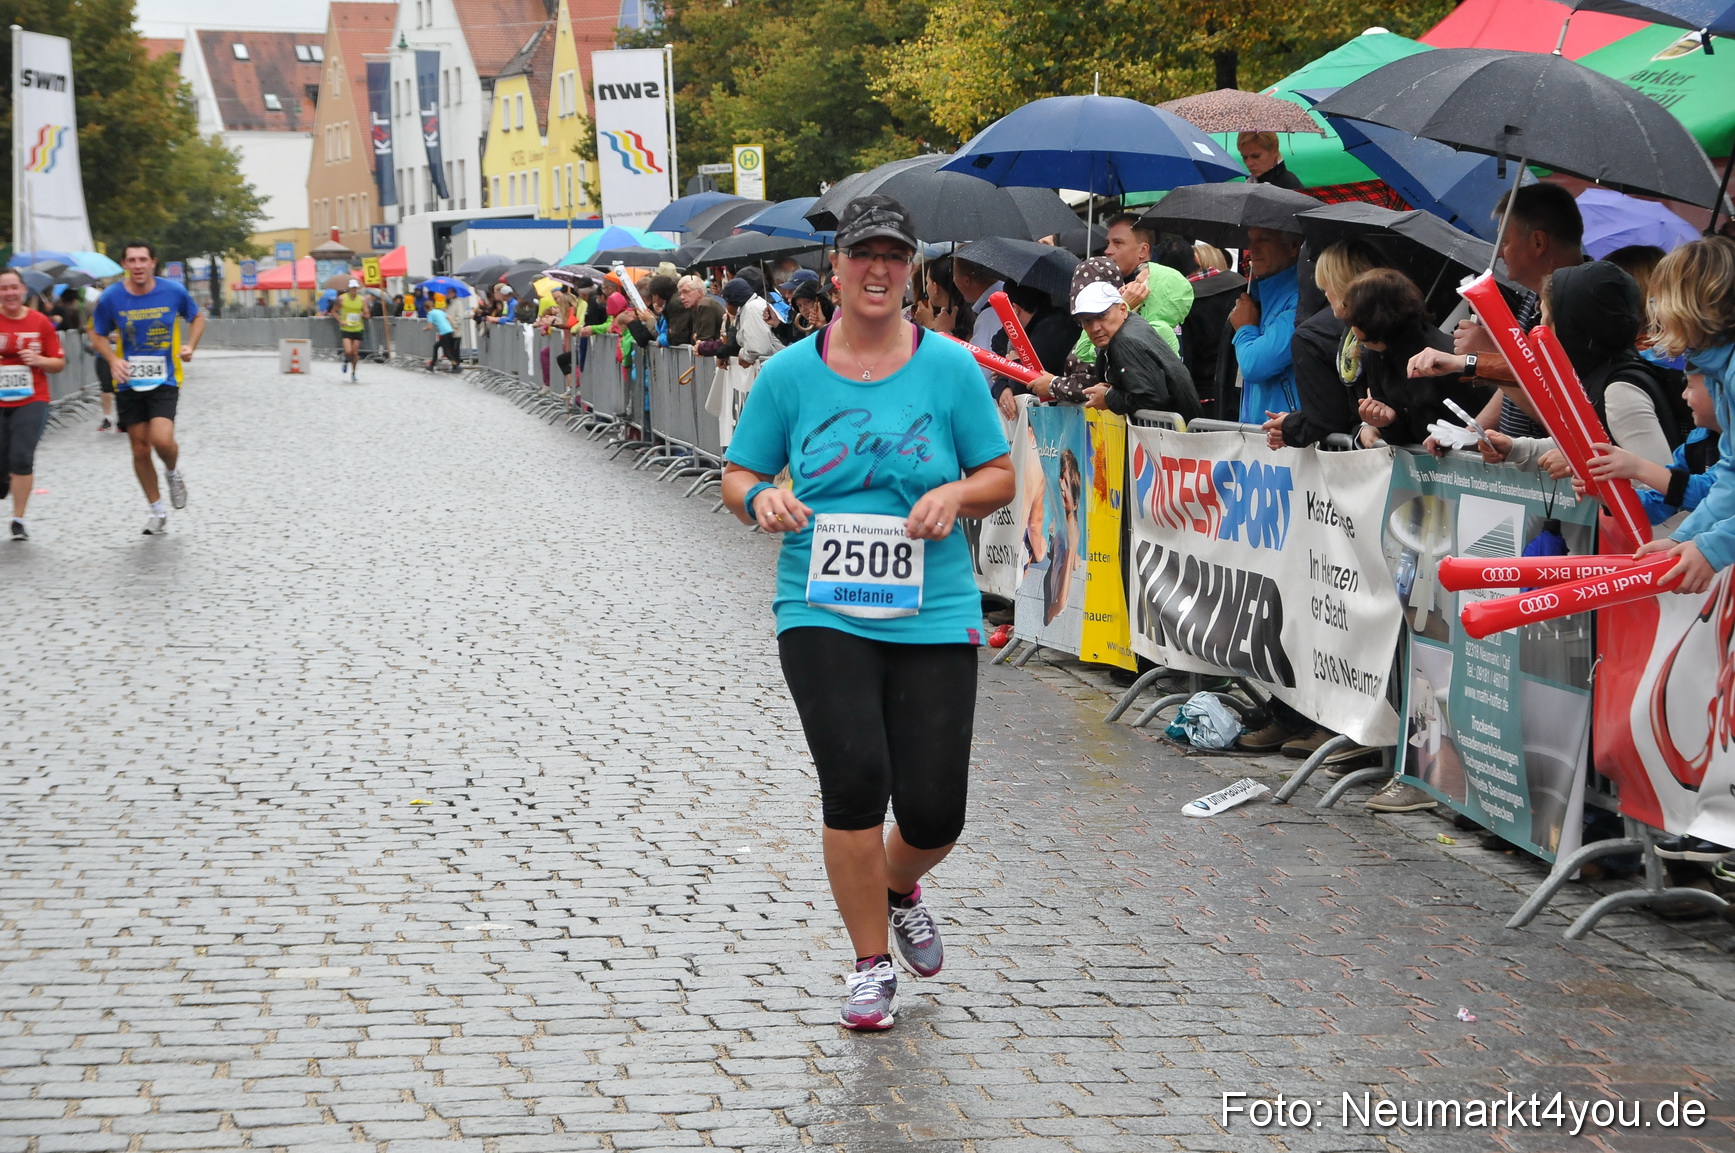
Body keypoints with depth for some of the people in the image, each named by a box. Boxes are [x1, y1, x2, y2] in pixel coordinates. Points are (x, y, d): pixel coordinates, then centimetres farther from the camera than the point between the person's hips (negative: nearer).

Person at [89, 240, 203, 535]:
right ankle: (158, 511, 22)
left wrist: (190, 346, -5)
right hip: (128, 384, 2)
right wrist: (113, 360, -12)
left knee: (161, 440, -20)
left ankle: (174, 473, 16)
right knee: (140, 449, 5)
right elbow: (97, 335, 6)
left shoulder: (173, 291, -7)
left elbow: (197, 317, 12)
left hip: (164, 381, -2)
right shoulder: (111, 298, -7)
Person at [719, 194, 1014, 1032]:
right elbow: (737, 477, 11)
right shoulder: (789, 373, 3)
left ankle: (899, 887, 37)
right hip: (822, 613, -1)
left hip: (933, 614, 1)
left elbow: (1001, 475, 8)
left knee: (934, 811, -2)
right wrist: (762, 498, -12)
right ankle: (870, 965, 3)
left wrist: (955, 494, -12)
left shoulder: (950, 367, 3)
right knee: (856, 777, -18)